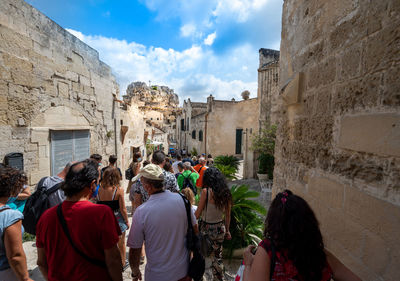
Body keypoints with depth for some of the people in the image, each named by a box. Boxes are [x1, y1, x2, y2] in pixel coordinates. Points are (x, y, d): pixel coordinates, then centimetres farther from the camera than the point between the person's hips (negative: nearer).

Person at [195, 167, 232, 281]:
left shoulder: (206, 191, -18)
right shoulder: (226, 192, -3)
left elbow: (198, 213, -13)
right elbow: (227, 215, 6)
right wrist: (227, 230, 17)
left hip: (206, 228, -5)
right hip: (220, 228, 5)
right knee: (217, 256, 22)